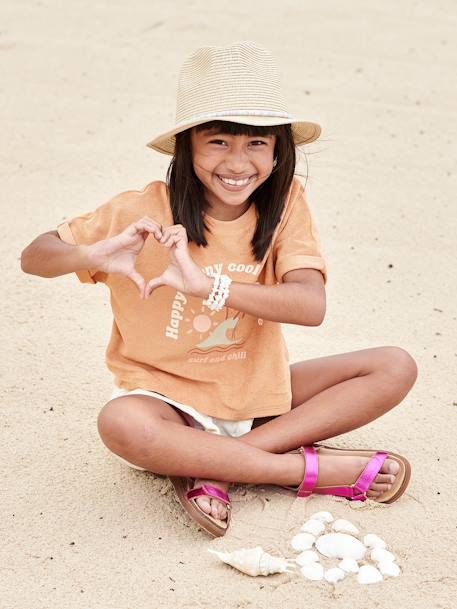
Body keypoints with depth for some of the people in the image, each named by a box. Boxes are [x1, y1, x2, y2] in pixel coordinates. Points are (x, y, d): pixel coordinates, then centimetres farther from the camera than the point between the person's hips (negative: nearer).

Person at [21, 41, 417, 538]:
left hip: (259, 396, 3)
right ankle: (313, 468, -21)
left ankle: (210, 465, -21)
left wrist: (207, 284, -36)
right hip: (169, 400, -3)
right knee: (121, 424, -37)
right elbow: (34, 257, -8)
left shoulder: (285, 204, -9)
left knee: (396, 368, -11)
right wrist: (97, 255, -30)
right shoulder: (145, 211, -14)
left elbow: (311, 305, -23)